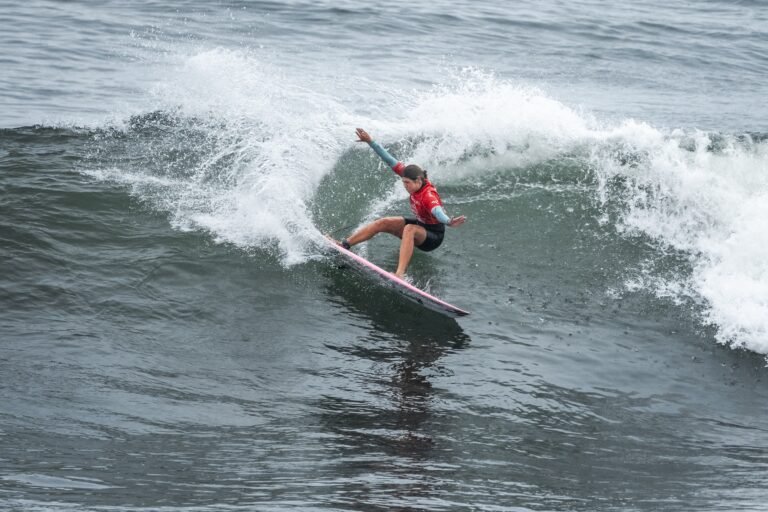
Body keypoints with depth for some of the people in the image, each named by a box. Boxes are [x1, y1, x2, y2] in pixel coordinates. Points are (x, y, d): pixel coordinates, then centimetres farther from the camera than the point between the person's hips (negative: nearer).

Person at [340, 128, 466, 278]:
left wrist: (448, 222, -76)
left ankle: (400, 274, -52)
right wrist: (370, 142, -11)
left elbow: (437, 210, -54)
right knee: (383, 223, -5)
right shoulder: (415, 180, -11)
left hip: (433, 235, -9)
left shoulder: (428, 195, -33)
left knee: (409, 229, -38)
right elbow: (390, 161, -10)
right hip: (420, 224, 9)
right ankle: (345, 244, -6)